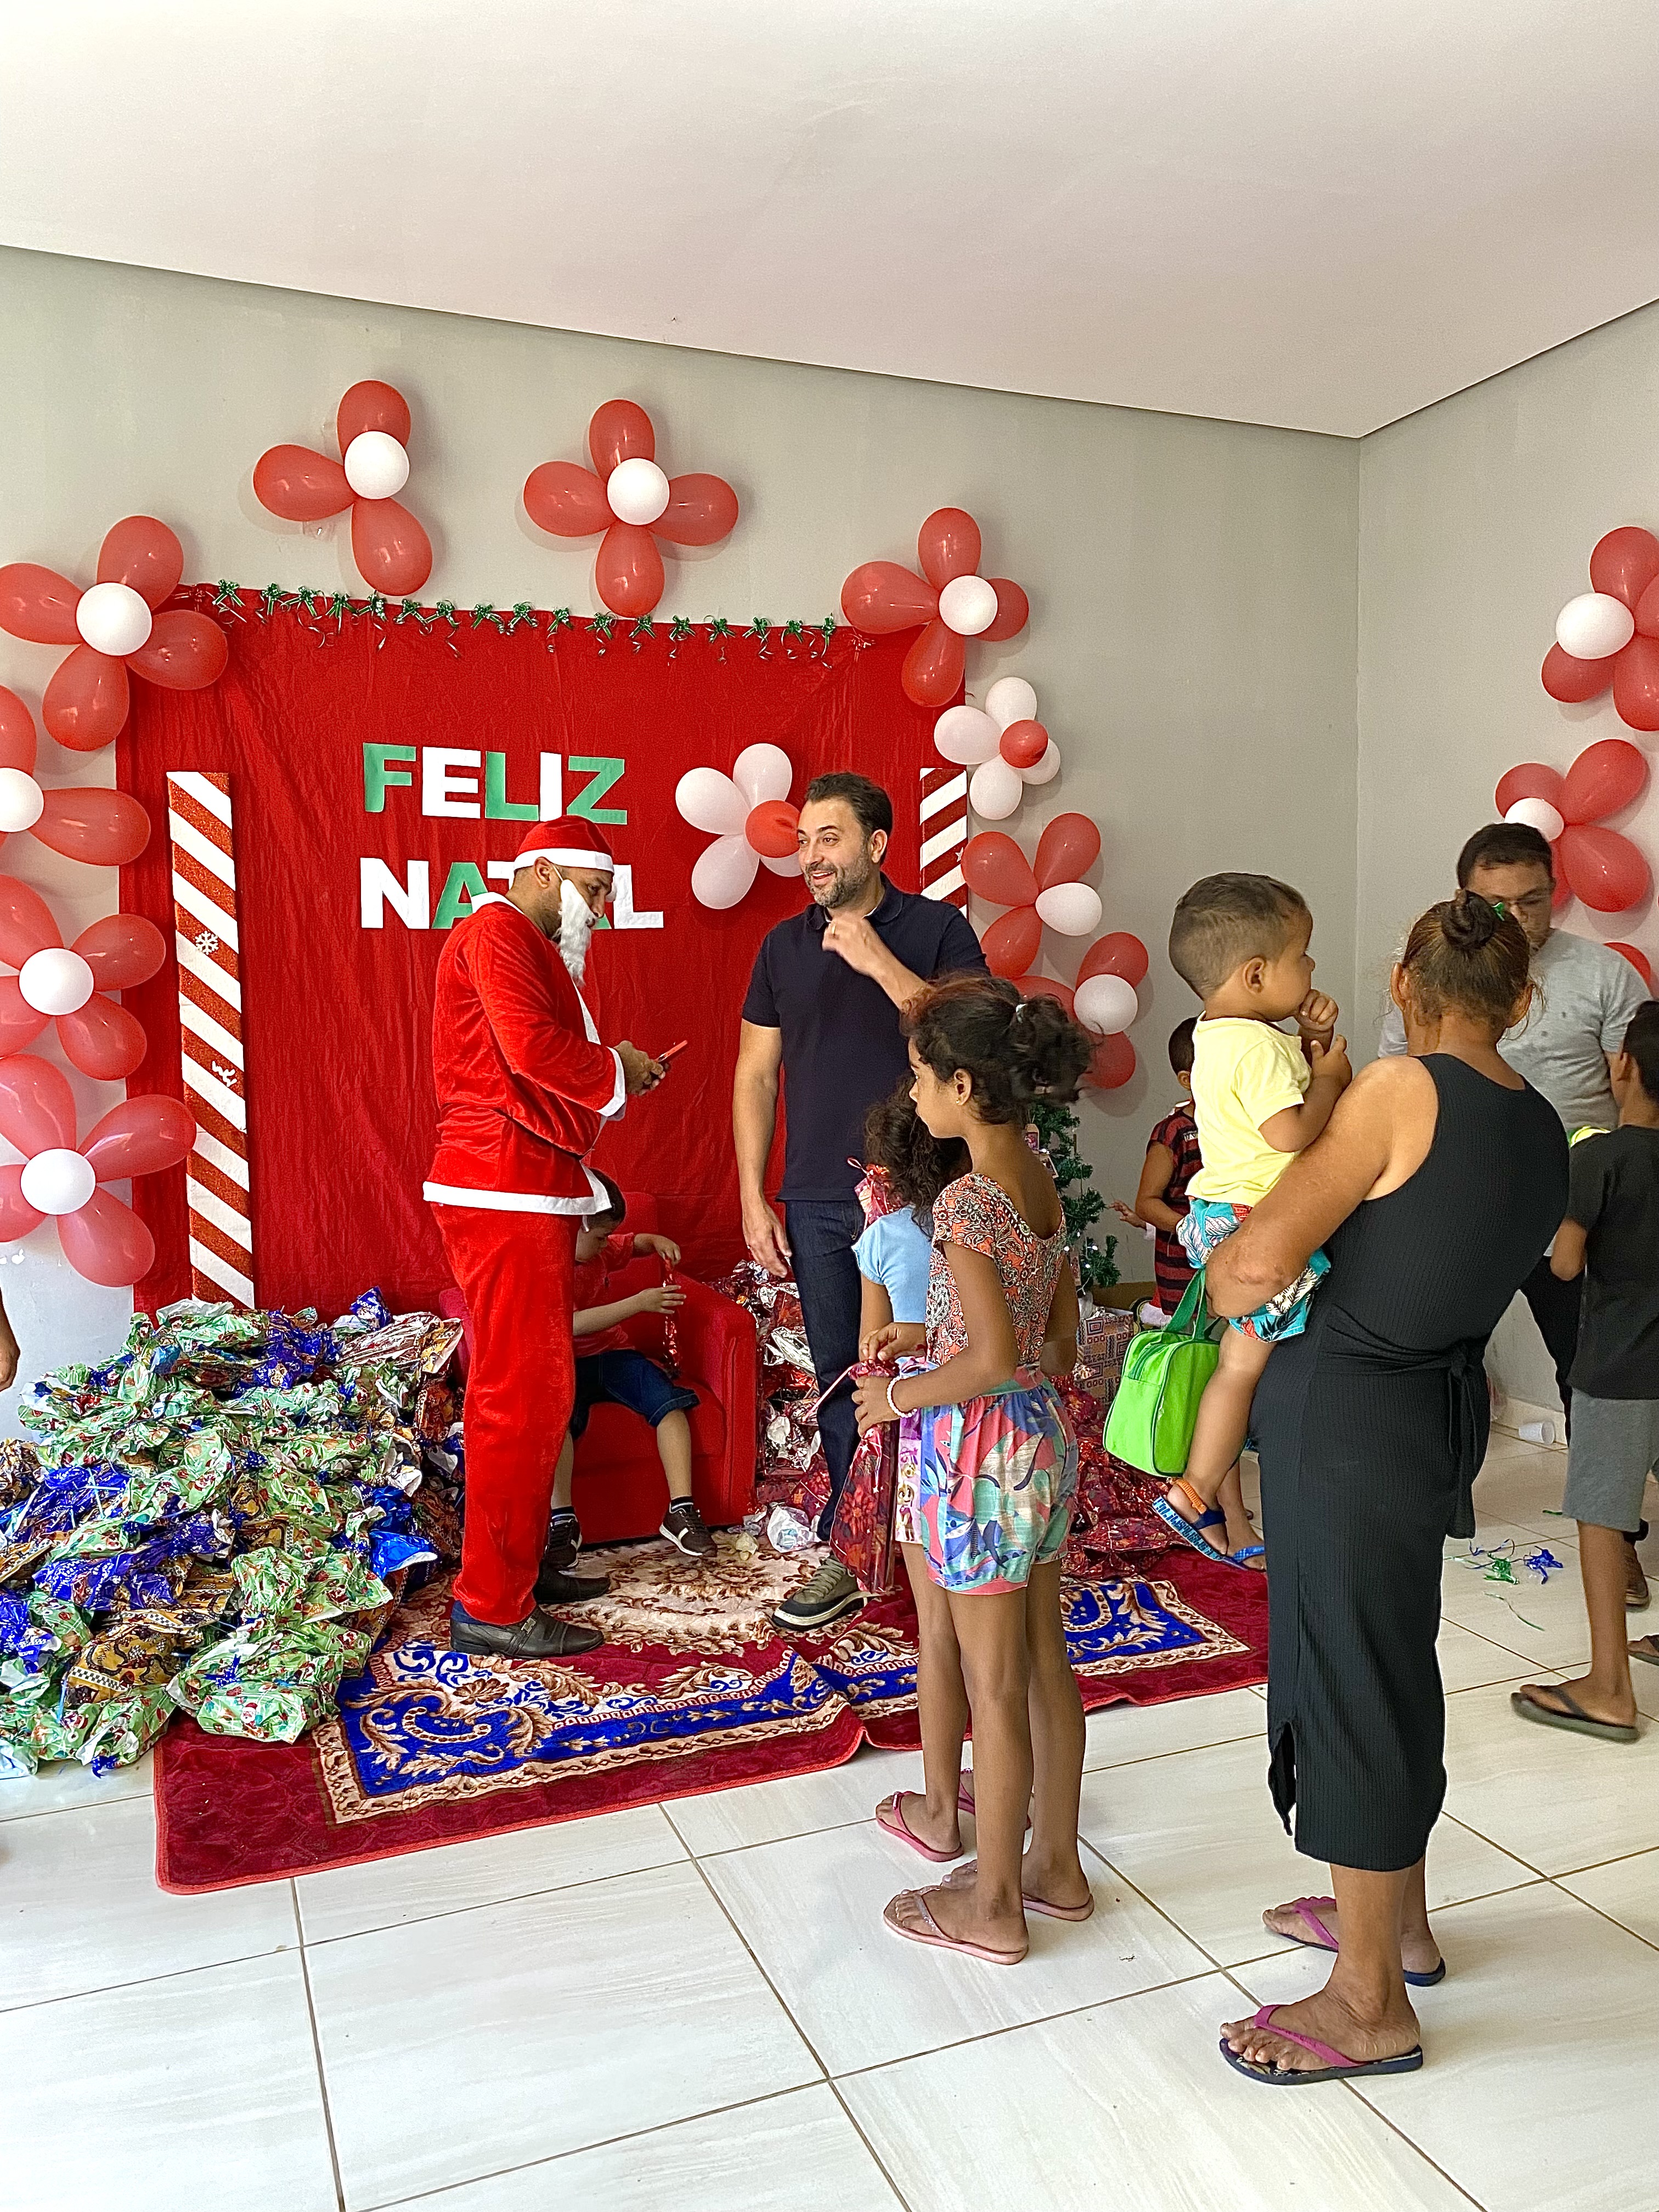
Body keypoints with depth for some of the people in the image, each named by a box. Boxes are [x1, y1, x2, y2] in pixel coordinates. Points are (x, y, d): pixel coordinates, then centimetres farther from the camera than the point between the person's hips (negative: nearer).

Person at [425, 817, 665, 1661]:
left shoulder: (532, 949, 24)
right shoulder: (497, 933, -8)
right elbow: (534, 1047, -23)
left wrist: (615, 1076, 8)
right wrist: (615, 1071, -8)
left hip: (527, 1191, 11)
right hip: (503, 1189, -11)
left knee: (530, 1386, 15)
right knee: (523, 1393, -8)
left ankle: (521, 1564, 26)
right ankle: (491, 1607, -1)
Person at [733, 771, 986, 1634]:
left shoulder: (939, 930, -1)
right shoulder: (785, 944, 10)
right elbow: (755, 1075, 11)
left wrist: (878, 961, -18)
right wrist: (753, 1197, 6)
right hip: (816, 1204, 3)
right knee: (840, 1382, 9)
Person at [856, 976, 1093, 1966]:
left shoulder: (966, 1203, -21)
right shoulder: (1044, 1183, 4)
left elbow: (991, 1358, -25)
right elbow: (1061, 1343, 10)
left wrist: (900, 1396, -12)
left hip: (981, 1448, -8)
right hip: (1047, 1436, 9)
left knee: (994, 1682, 6)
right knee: (1045, 1658, 19)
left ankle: (995, 1906, 23)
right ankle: (1059, 1866, 35)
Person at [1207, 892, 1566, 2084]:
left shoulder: (1404, 1089, -18)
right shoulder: (1544, 1132, 6)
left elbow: (1260, 1258, -23)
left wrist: (1214, 1279, -1)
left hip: (1349, 1414, -8)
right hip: (1436, 1406, 8)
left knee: (1350, 1678, 5)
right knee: (1387, 1663, 23)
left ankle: (1370, 2008, 22)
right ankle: (1398, 1919, 44)